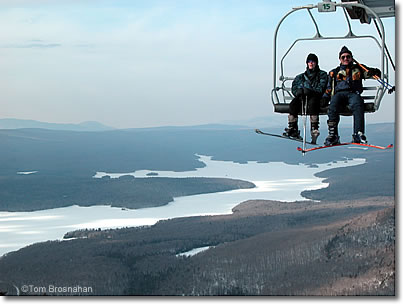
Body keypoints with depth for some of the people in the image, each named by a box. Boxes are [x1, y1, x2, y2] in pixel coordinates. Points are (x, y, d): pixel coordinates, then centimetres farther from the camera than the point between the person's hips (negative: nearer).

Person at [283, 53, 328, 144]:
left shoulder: (322, 75, 18)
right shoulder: (301, 77, 29)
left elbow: (321, 89, 1)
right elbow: (294, 88, 15)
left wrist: (311, 91, -17)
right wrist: (299, 91, -10)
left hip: (315, 97, -3)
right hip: (302, 97, 3)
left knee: (312, 103, -40)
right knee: (293, 104, -31)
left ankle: (314, 129, -45)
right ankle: (292, 129, -32)